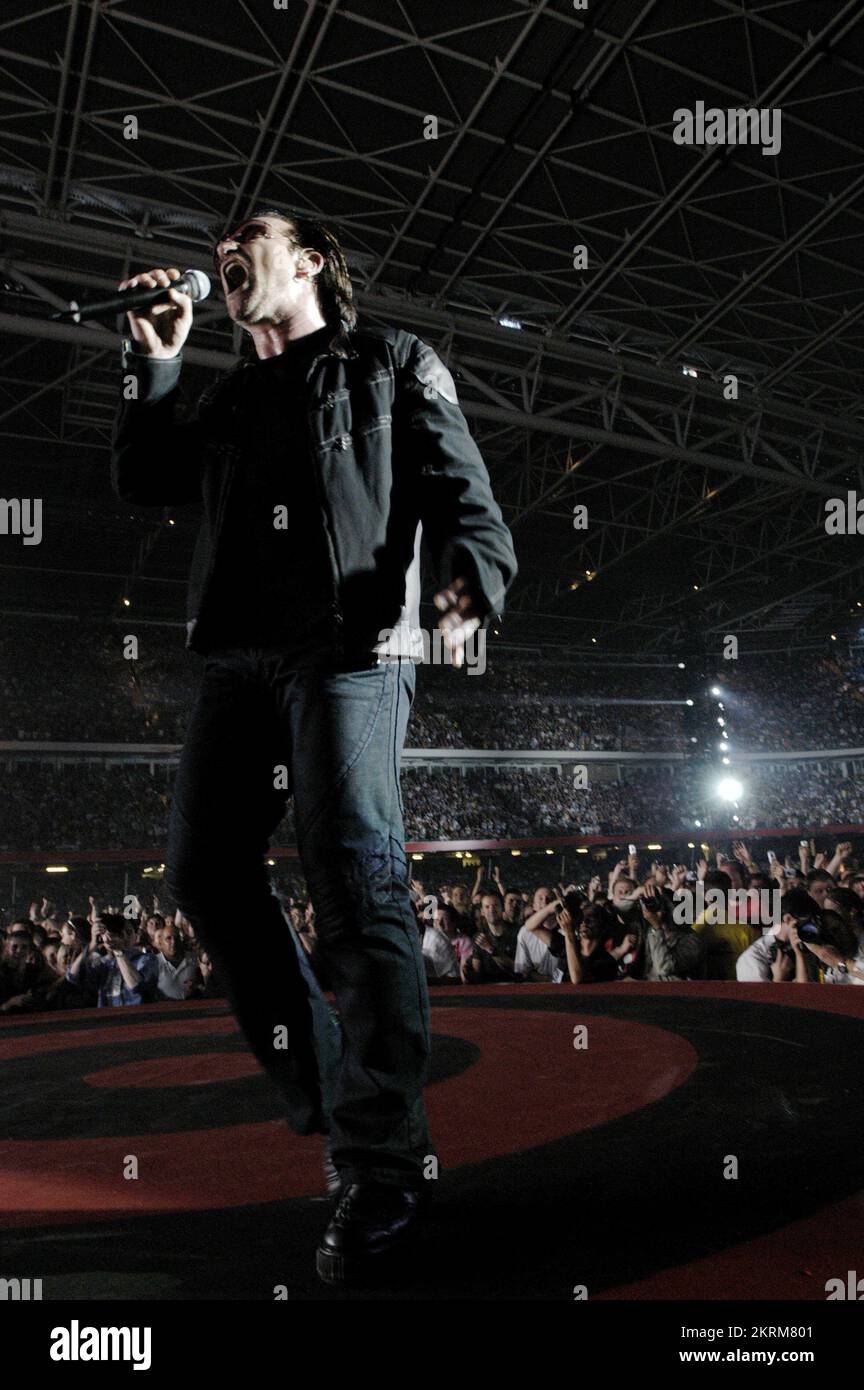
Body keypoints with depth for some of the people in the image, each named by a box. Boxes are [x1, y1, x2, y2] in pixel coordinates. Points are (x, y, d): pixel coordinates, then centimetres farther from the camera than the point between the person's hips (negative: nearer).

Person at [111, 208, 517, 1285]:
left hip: (351, 647, -6)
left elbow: (462, 491, 1)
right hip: (241, 654, 7)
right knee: (204, 867, 3)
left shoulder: (391, 365, 13)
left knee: (355, 885, -15)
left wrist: (470, 577, -21)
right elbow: (144, 483, 23)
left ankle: (381, 1174, -7)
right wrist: (155, 360, 17)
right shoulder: (230, 398, 30)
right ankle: (325, 1100, 18)